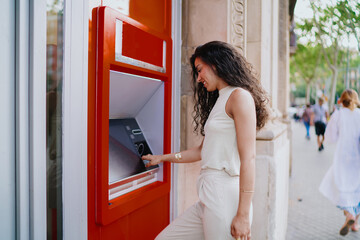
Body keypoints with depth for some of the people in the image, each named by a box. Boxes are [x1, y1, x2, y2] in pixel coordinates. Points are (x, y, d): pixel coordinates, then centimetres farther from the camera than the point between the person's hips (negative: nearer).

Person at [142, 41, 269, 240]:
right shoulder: (219, 101, 19)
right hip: (207, 199, 9)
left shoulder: (240, 96, -9)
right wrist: (162, 158, 31)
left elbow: (248, 158, -16)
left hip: (224, 198, -9)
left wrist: (243, 214, -19)